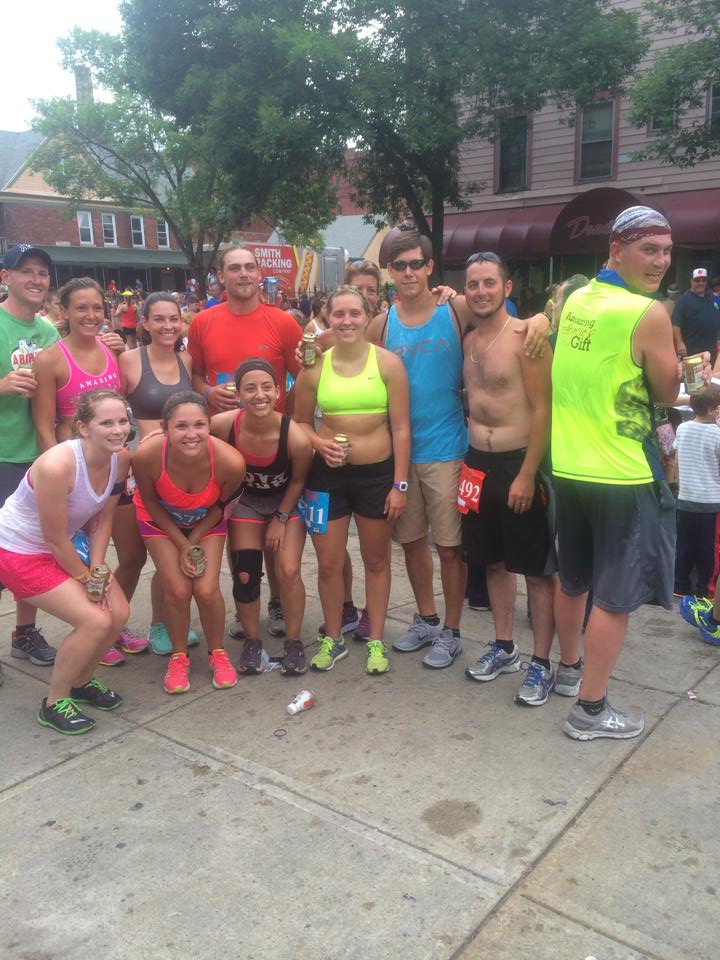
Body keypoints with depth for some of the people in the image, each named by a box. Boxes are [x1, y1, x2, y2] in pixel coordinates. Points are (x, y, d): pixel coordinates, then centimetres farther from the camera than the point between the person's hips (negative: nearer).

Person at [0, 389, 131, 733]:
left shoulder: (121, 459, -13)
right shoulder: (57, 465, -34)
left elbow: (103, 519, -1)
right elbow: (55, 540, -23)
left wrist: (97, 569, -8)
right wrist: (86, 578, -11)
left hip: (62, 547, 7)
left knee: (118, 613, -4)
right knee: (96, 620, -16)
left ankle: (81, 681, 23)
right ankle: (54, 703, 7)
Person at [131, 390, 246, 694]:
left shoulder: (230, 462, -37)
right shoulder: (145, 456, -37)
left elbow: (221, 505, -13)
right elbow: (150, 502, -15)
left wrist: (194, 541, -13)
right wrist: (182, 545, -14)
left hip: (206, 520, 0)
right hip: (160, 519, 0)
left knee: (207, 590, -10)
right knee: (178, 591, -10)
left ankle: (217, 653, 19)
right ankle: (179, 657, 17)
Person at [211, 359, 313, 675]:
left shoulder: (296, 438, -32)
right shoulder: (222, 425, -29)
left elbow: (298, 480, -12)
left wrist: (281, 519, -7)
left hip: (286, 501, -1)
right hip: (245, 500, 2)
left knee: (288, 572, -9)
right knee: (244, 574, 0)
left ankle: (293, 642, 12)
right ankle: (252, 641, 20)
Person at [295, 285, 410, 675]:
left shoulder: (388, 363, -6)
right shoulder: (314, 366, -2)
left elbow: (401, 429, -5)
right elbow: (300, 421, 9)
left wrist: (399, 484, -8)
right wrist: (320, 444, -12)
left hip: (377, 472, -1)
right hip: (328, 474, 1)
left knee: (376, 560, 13)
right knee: (328, 563, 7)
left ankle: (376, 640, 29)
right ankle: (333, 638, 28)